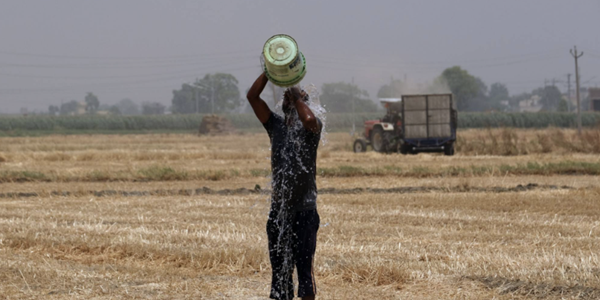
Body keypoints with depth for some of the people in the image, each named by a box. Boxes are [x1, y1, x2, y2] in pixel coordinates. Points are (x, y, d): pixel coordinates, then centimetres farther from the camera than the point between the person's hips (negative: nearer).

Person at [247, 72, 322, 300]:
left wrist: (297, 97, -13)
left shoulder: (311, 129, -3)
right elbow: (252, 96, 2)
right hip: (278, 210, 5)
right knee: (279, 266, 9)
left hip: (304, 210, -5)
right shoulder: (276, 126, 10)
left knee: (304, 265, -8)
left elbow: (309, 120, -29)